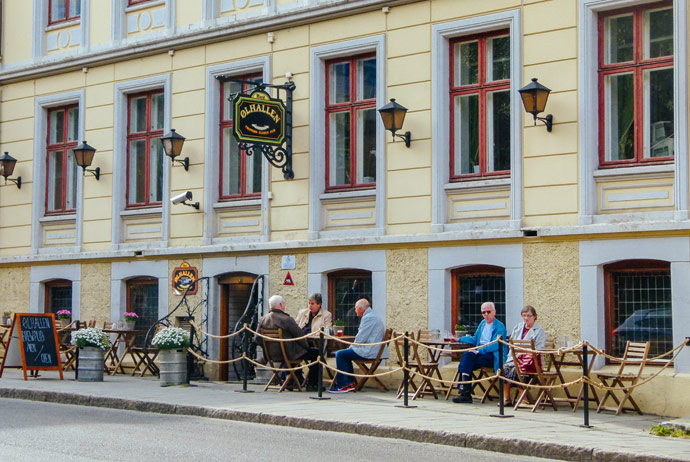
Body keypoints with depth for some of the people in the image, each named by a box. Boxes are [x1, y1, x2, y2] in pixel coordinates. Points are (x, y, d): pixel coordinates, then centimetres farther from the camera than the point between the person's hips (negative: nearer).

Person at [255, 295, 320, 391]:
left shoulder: (263, 320, 0)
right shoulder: (287, 320, -20)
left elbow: (257, 339, 4)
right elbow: (300, 337, -15)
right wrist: (306, 346, 4)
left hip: (272, 354, 8)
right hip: (289, 354, -8)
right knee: (316, 353, 3)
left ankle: (298, 380, 42)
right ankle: (311, 384, 5)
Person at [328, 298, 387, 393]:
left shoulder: (368, 318, -16)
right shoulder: (373, 316, 18)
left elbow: (361, 338, -18)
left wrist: (351, 347, -1)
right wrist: (352, 347, 16)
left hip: (369, 353, -11)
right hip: (373, 351, 11)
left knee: (340, 355, -7)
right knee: (345, 355, 22)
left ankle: (342, 386, -3)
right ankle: (350, 383, 19)